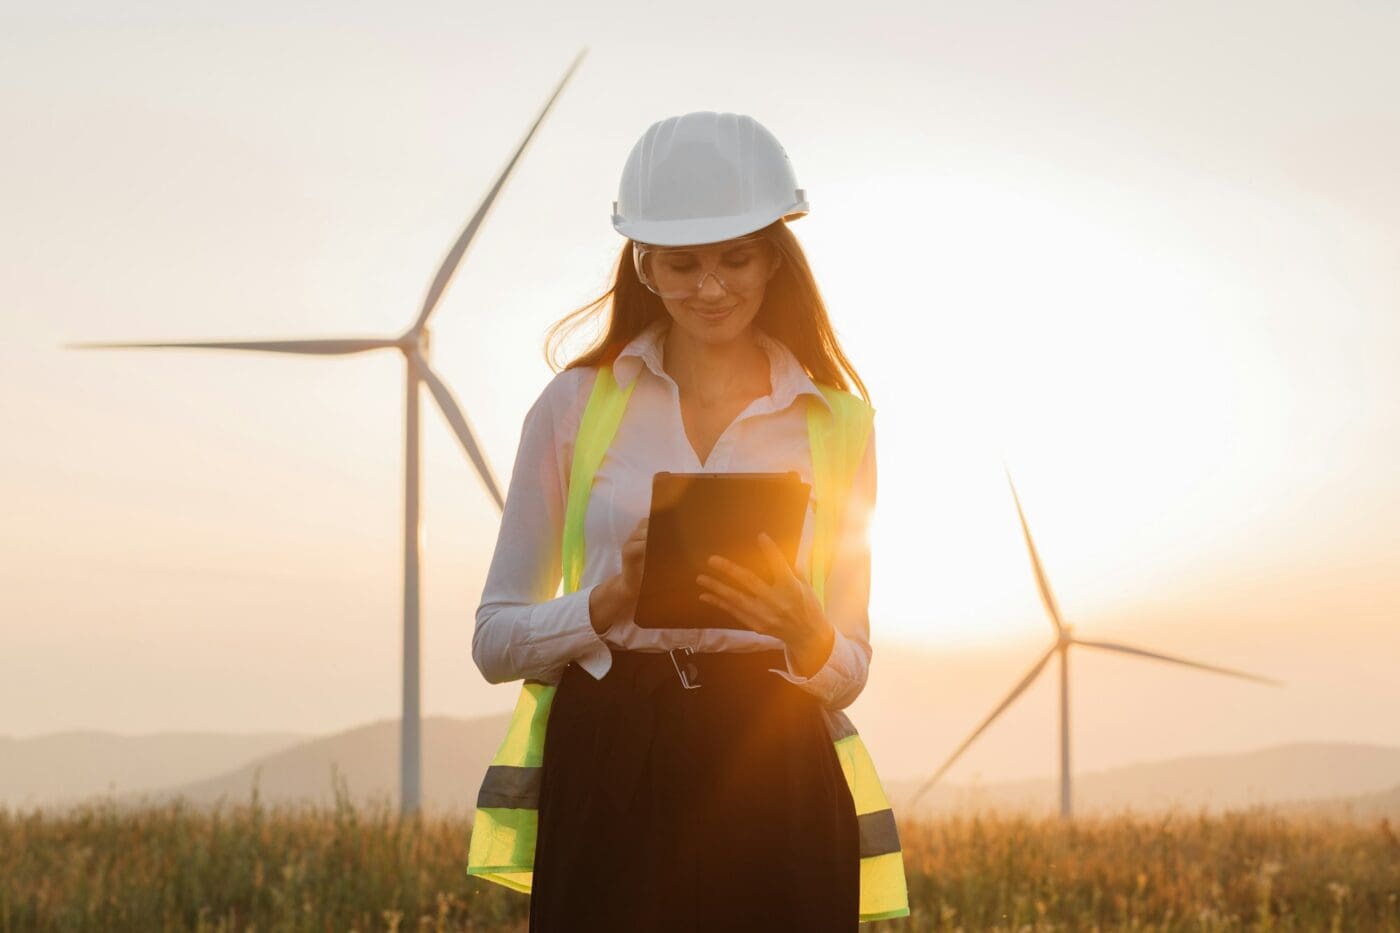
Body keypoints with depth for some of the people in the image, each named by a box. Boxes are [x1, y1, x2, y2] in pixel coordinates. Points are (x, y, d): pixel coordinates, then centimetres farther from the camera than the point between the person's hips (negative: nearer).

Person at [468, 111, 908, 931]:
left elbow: (850, 673, 11)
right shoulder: (577, 403, 6)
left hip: (772, 791, 1)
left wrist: (806, 633, -11)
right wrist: (610, 601, -12)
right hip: (606, 786, 0)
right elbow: (496, 642, 7)